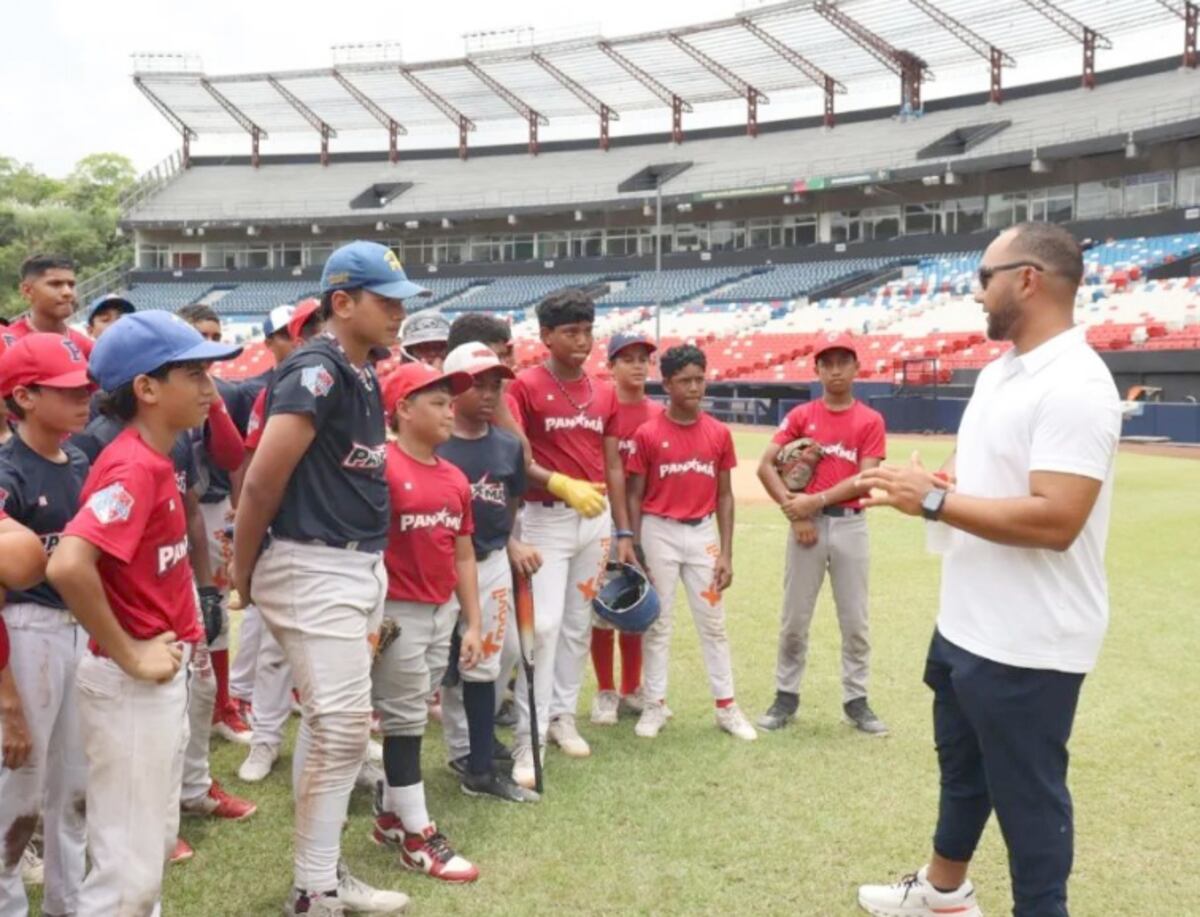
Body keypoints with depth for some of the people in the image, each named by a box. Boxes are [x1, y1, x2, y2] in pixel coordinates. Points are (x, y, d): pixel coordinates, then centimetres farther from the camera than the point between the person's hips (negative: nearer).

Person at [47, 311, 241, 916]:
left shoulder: (154, 460, 7)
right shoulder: (134, 467, -22)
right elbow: (67, 565, -35)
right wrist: (127, 656, -24)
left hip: (164, 677, 10)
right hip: (132, 684, -10)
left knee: (155, 846, 22)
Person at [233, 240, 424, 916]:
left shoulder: (364, 375, 11)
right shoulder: (316, 374, -18)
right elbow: (262, 482, -19)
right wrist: (244, 575, -8)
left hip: (360, 567, 10)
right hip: (315, 570, -10)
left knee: (332, 726, 16)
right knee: (343, 728, -6)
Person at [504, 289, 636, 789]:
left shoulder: (604, 392, 9)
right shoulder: (525, 385, -7)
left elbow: (613, 465, 12)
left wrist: (623, 531, 11)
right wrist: (562, 484, -27)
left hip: (597, 518, 6)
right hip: (546, 518, -6)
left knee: (579, 625, 13)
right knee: (544, 626, -10)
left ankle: (562, 716, 28)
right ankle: (529, 740, -5)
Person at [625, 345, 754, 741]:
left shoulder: (719, 433, 1)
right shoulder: (647, 433, -7)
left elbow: (724, 495, 6)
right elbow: (635, 496, -2)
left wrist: (726, 553, 1)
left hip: (703, 533, 2)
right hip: (659, 533, -2)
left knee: (713, 622, 8)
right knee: (658, 623, 7)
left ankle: (726, 706, 17)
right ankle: (655, 705, 18)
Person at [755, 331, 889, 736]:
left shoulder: (870, 420, 3)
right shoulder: (800, 415, 5)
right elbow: (766, 465, -3)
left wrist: (816, 500, -15)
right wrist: (794, 512, -12)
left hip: (850, 525, 0)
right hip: (807, 522, 0)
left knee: (855, 620, 6)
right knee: (794, 618, 5)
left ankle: (856, 700, 17)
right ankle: (786, 696, 17)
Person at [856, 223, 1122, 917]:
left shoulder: (1074, 386, -24)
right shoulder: (1000, 370, 9)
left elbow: (1055, 519, -31)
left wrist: (934, 501, -25)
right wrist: (927, 485, -2)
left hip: (1027, 644, -11)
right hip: (966, 624, 11)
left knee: (1027, 795, 5)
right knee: (961, 765, 26)